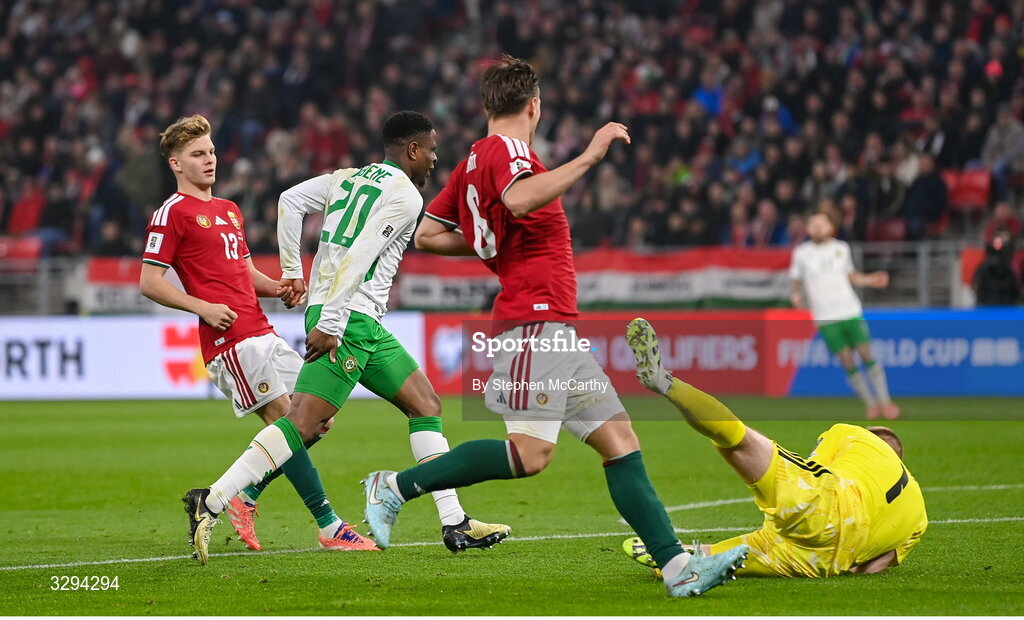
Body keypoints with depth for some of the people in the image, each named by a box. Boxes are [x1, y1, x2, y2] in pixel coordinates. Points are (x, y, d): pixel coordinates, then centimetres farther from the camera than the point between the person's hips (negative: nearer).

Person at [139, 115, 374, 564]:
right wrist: (201, 306, -18)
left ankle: (244, 496, 15)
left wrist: (279, 289, 9)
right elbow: (149, 282, -7)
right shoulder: (173, 212, -3)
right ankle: (328, 526, -10)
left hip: (262, 333, 9)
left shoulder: (229, 210, 23)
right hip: (231, 338, -9)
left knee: (317, 420, 5)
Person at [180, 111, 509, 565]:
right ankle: (212, 501, -18)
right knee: (302, 424, -14)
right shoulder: (405, 195, -7)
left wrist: (292, 270, 16)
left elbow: (290, 200, 11)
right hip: (350, 320, -10)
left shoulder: (348, 178, 17)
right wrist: (329, 323, -20)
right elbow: (357, 258, -17)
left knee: (426, 405, 12)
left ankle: (454, 523, 9)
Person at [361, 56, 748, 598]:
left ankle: (677, 566, -5)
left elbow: (426, 235, 24)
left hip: (555, 331, 10)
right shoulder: (505, 150, -6)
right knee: (531, 452, -19)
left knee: (619, 439, 2)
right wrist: (589, 157, -25)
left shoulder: (472, 162, 20)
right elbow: (520, 200, -29)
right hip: (533, 324, -10)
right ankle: (395, 487, -7)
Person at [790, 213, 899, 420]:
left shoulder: (841, 248, 9)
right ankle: (871, 404, 9)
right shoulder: (801, 253, 3)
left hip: (851, 311, 1)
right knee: (847, 361, -4)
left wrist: (870, 280, 7)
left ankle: (885, 402, 4)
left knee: (866, 354, -6)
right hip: (825, 318, -1)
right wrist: (796, 296, -9)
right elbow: (796, 281, 11)